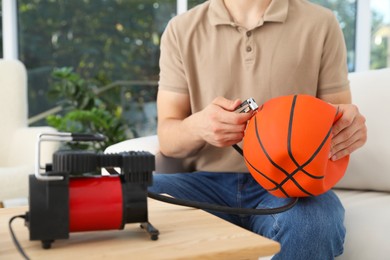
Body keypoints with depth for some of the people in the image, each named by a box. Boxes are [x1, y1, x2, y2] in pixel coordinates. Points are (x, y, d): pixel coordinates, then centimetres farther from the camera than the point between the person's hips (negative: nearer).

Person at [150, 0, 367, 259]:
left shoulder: (321, 24, 4)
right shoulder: (181, 30, 6)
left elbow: (339, 117, 9)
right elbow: (167, 138, 6)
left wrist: (350, 126, -16)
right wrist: (197, 127, -18)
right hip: (209, 181, 2)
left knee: (310, 223, -35)